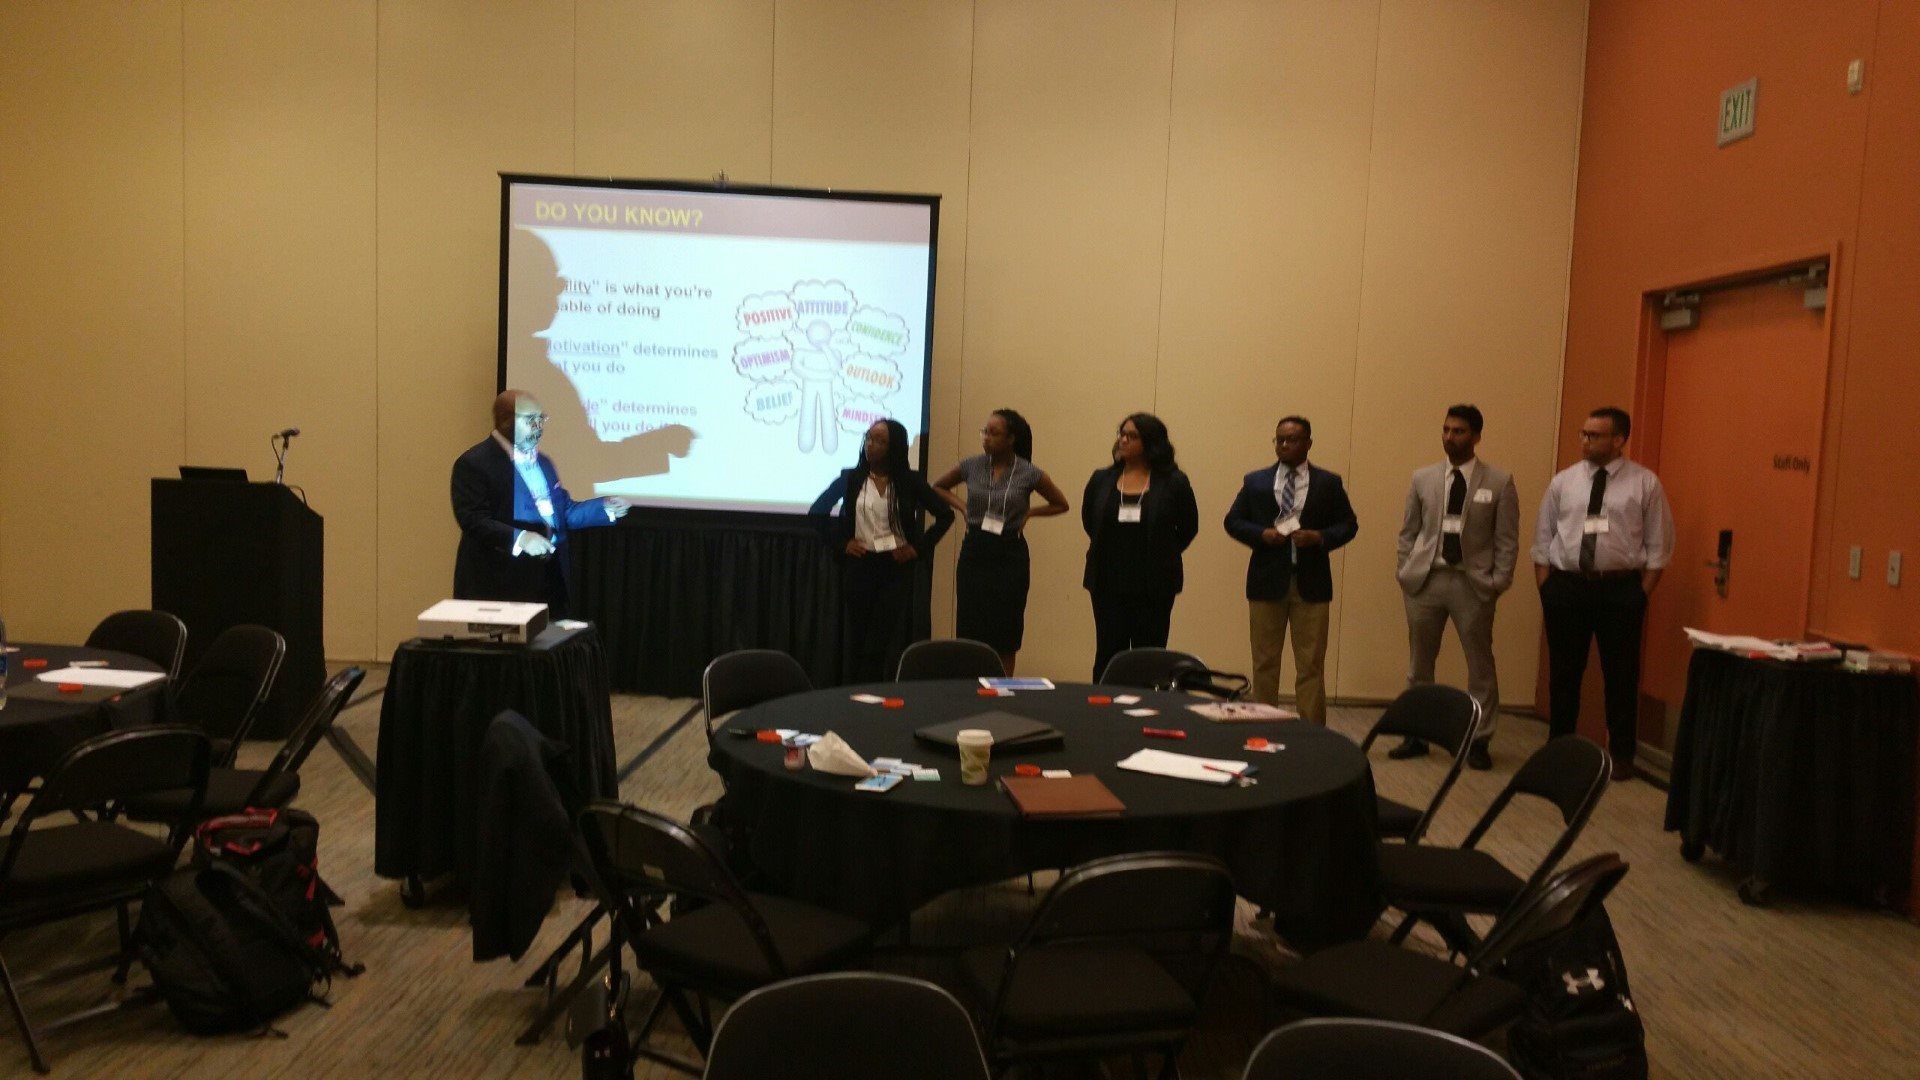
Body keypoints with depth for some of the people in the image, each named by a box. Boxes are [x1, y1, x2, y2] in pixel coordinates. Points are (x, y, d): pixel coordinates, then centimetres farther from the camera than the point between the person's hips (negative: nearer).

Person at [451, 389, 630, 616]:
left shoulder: (543, 462, 18)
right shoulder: (474, 463, -7)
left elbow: (564, 512, 22)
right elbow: (473, 520, -17)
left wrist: (605, 509, 7)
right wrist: (519, 538, -30)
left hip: (549, 579, 7)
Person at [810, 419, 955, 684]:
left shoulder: (910, 481, 2)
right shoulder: (851, 479, 4)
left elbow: (945, 515, 7)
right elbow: (818, 511, 10)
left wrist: (920, 548, 0)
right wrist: (841, 543, 1)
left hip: (898, 566, -1)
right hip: (860, 566, 1)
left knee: (894, 640, -4)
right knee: (858, 638, 3)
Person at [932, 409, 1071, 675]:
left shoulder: (1029, 474, -6)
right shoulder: (972, 466, 0)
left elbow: (1061, 505, 8)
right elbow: (938, 487, 17)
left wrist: (1029, 513, -2)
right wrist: (962, 507, 4)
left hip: (1010, 555, -2)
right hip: (974, 552, 2)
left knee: (1005, 634, 3)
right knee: (970, 631, 1)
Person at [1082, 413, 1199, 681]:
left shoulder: (1173, 483, -3)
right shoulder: (1101, 479, 5)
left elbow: (1189, 527, 6)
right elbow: (1088, 520, 18)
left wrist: (1162, 556, 7)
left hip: (1153, 585, -2)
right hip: (1108, 583, 2)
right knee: (1108, 653, 4)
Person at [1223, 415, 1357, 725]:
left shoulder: (1329, 483, 6)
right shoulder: (1255, 481, 8)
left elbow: (1348, 524, 7)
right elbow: (1233, 521, 8)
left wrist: (1320, 537, -12)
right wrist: (1261, 534, -10)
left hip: (1311, 584, -1)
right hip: (1267, 581, 1)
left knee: (1311, 665, 0)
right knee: (1265, 663, 7)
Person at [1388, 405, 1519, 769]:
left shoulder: (1499, 482, -1)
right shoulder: (1423, 477, 6)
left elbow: (1507, 539, -2)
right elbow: (1408, 532, 9)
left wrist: (1498, 582, -9)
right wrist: (1404, 572, 0)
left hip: (1473, 583, -2)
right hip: (1425, 580, 2)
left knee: (1480, 665, 5)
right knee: (1419, 663, 10)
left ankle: (1479, 740, 16)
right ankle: (1416, 735, 21)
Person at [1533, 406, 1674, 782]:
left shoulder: (1645, 483, 0)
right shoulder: (1563, 481, 6)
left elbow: (1658, 546, 1)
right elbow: (1542, 540, 8)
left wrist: (1640, 595, -6)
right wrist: (1547, 590, 1)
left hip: (1620, 588, -2)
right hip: (1566, 584, 2)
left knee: (1622, 674, 5)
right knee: (1563, 672, 9)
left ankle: (1621, 754, 20)